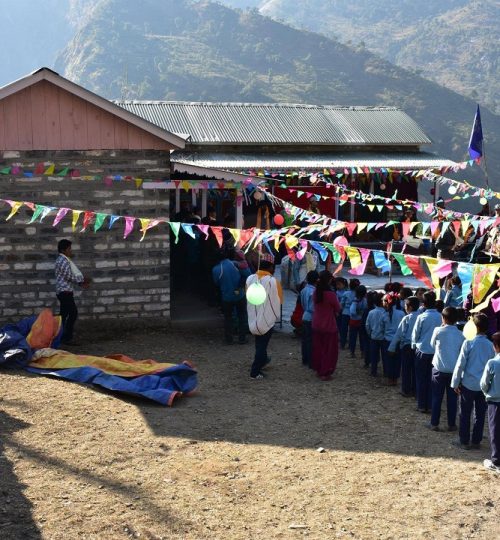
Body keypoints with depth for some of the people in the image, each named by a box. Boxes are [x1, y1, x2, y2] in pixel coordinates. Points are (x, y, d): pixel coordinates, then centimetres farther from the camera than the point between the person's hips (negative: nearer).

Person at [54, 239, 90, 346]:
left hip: (64, 291, 10)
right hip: (65, 291, -10)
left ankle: (60, 336, 16)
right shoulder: (63, 261, -16)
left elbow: (70, 276, 20)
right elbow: (70, 276, -19)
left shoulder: (64, 260, 17)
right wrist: (83, 280, -6)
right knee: (73, 313, -12)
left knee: (64, 314, 12)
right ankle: (67, 338, -11)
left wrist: (81, 283, 8)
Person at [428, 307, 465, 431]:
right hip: (454, 370, 2)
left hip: (439, 369, -2)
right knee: (452, 398, 10)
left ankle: (434, 424, 12)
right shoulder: (460, 335, -3)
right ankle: (452, 424, 16)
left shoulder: (438, 331, -10)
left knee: (437, 397, 9)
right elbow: (462, 353, 2)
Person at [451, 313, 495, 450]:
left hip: (469, 383, -3)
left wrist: (455, 383, -2)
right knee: (480, 414, 12)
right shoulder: (491, 345, -3)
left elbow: (460, 364, -11)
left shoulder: (468, 343, -14)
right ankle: (476, 441, 19)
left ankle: (464, 441, 14)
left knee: (465, 414, 8)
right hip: (484, 385, 3)